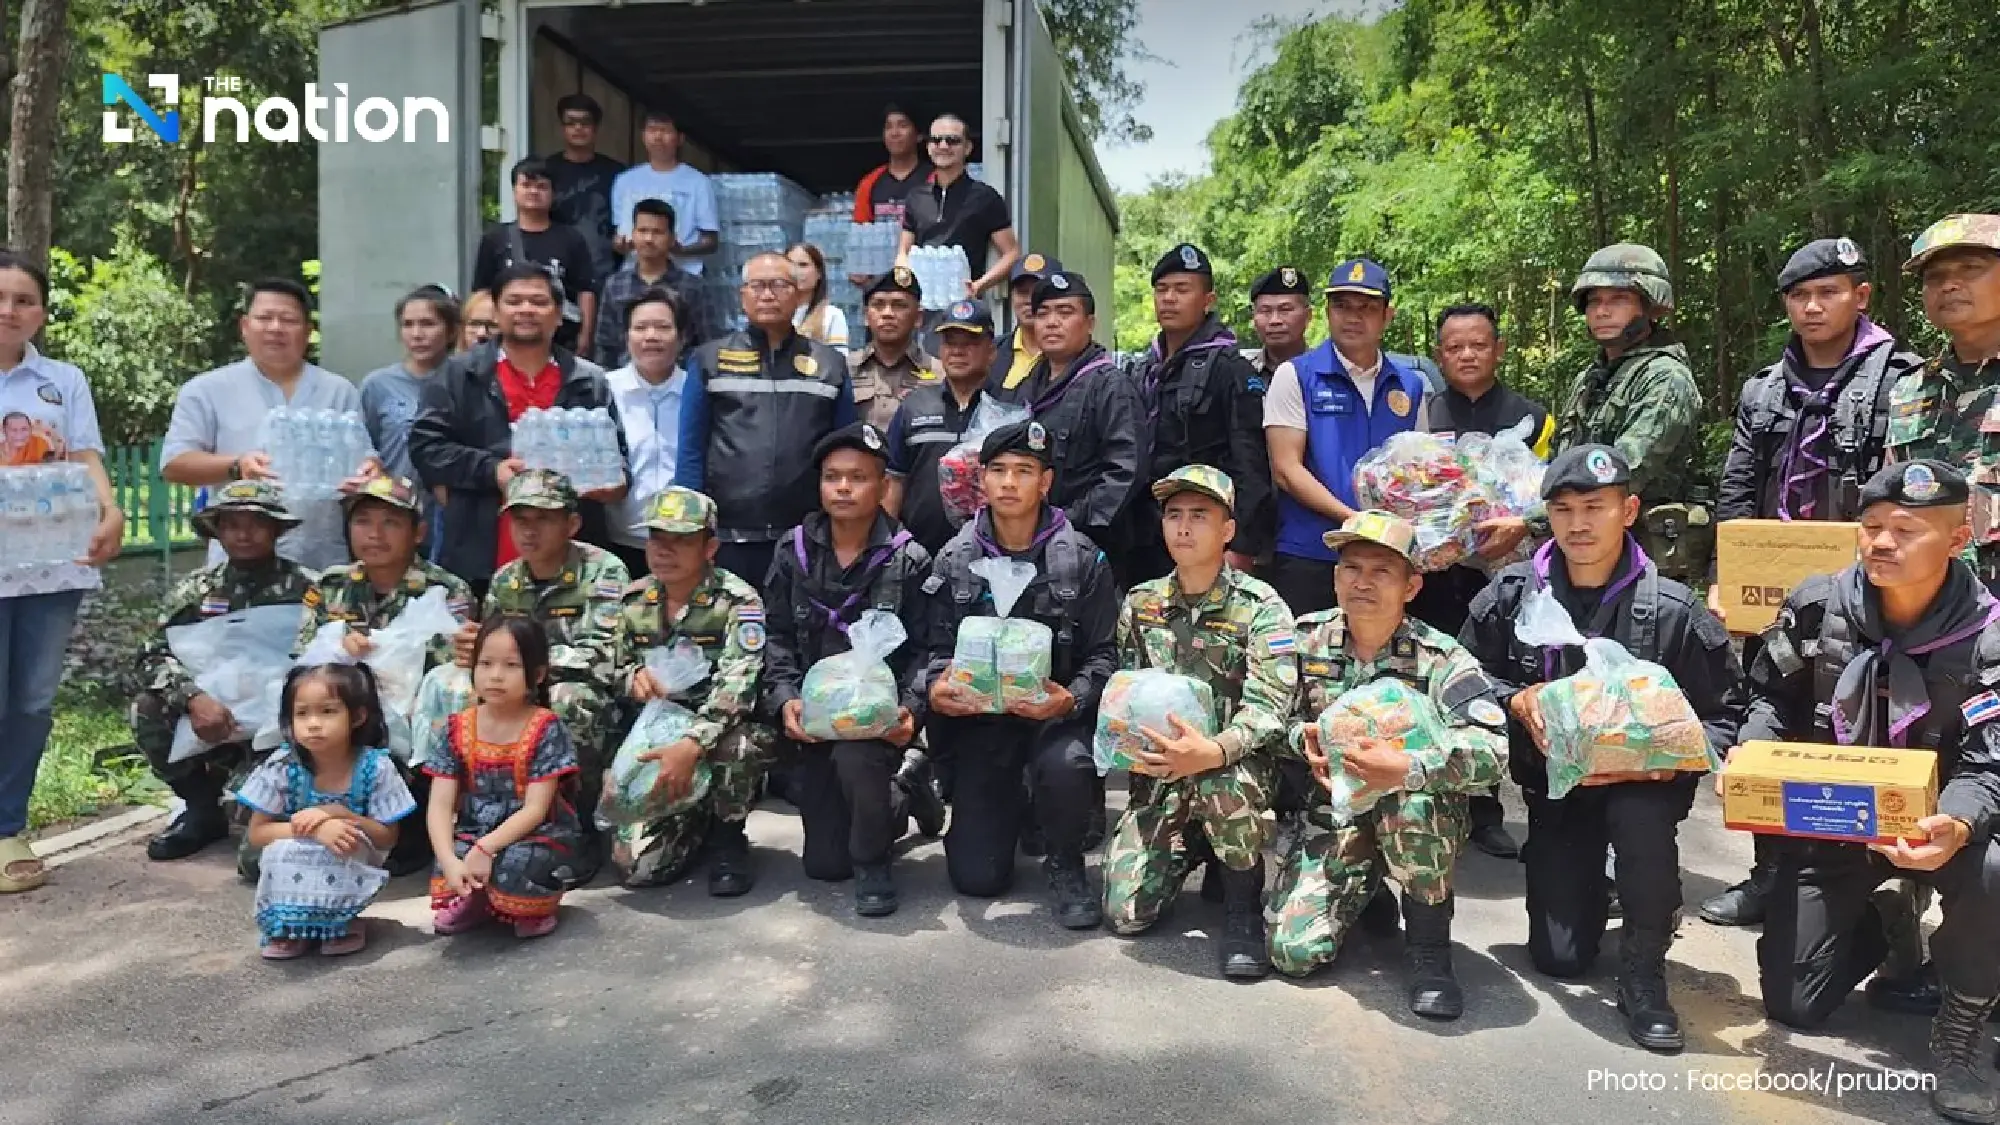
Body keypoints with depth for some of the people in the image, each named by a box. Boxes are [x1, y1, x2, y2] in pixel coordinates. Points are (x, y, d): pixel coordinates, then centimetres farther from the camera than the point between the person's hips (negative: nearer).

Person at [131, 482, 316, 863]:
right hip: (211, 715, 4)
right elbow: (155, 654, -5)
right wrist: (194, 697, -25)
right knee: (147, 710, -21)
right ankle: (205, 806, 0)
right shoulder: (195, 589, 5)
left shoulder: (303, 588, -6)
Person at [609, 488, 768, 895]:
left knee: (736, 741, -40)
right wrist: (633, 677, -13)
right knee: (638, 864, -14)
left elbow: (737, 684, -27)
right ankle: (698, 821, 21)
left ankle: (728, 838, -9)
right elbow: (615, 671, 12)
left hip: (718, 733, -3)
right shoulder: (633, 600, 2)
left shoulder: (737, 601, -14)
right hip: (656, 738, 3)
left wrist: (692, 745, -41)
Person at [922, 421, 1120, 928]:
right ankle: (1012, 806, 33)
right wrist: (936, 685, -18)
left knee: (1066, 765, -39)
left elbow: (1104, 654, -6)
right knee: (976, 876, -5)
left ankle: (1065, 863, -3)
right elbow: (938, 648, 5)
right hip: (981, 716, 2)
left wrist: (1072, 699, -25)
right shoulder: (953, 561, 2)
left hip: (1056, 712, -2)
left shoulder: (1083, 559, -5)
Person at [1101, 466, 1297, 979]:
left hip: (1235, 765, -3)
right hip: (1158, 772, 4)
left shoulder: (1261, 607, -9)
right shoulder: (1140, 604, 5)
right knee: (1126, 913, -10)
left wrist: (1211, 752, -38)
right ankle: (1186, 848, 24)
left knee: (1224, 781, -41)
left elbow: (1269, 706, -19)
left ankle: (1243, 906, -12)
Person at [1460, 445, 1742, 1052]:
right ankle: (1594, 885, 36)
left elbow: (1724, 716, -9)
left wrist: (1666, 762, -27)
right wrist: (1518, 701, -16)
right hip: (1553, 784, 2)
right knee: (1560, 960, -1)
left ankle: (1643, 972, -15)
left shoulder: (1672, 609, -13)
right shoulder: (1509, 593, -6)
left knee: (1641, 816, -40)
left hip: (1642, 783, -2)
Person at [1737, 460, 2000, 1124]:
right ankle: (1881, 926, 34)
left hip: (1927, 826, -1)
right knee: (1792, 1007, -1)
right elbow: (1771, 699, 2)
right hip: (1823, 825, 2)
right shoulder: (1816, 605, -11)